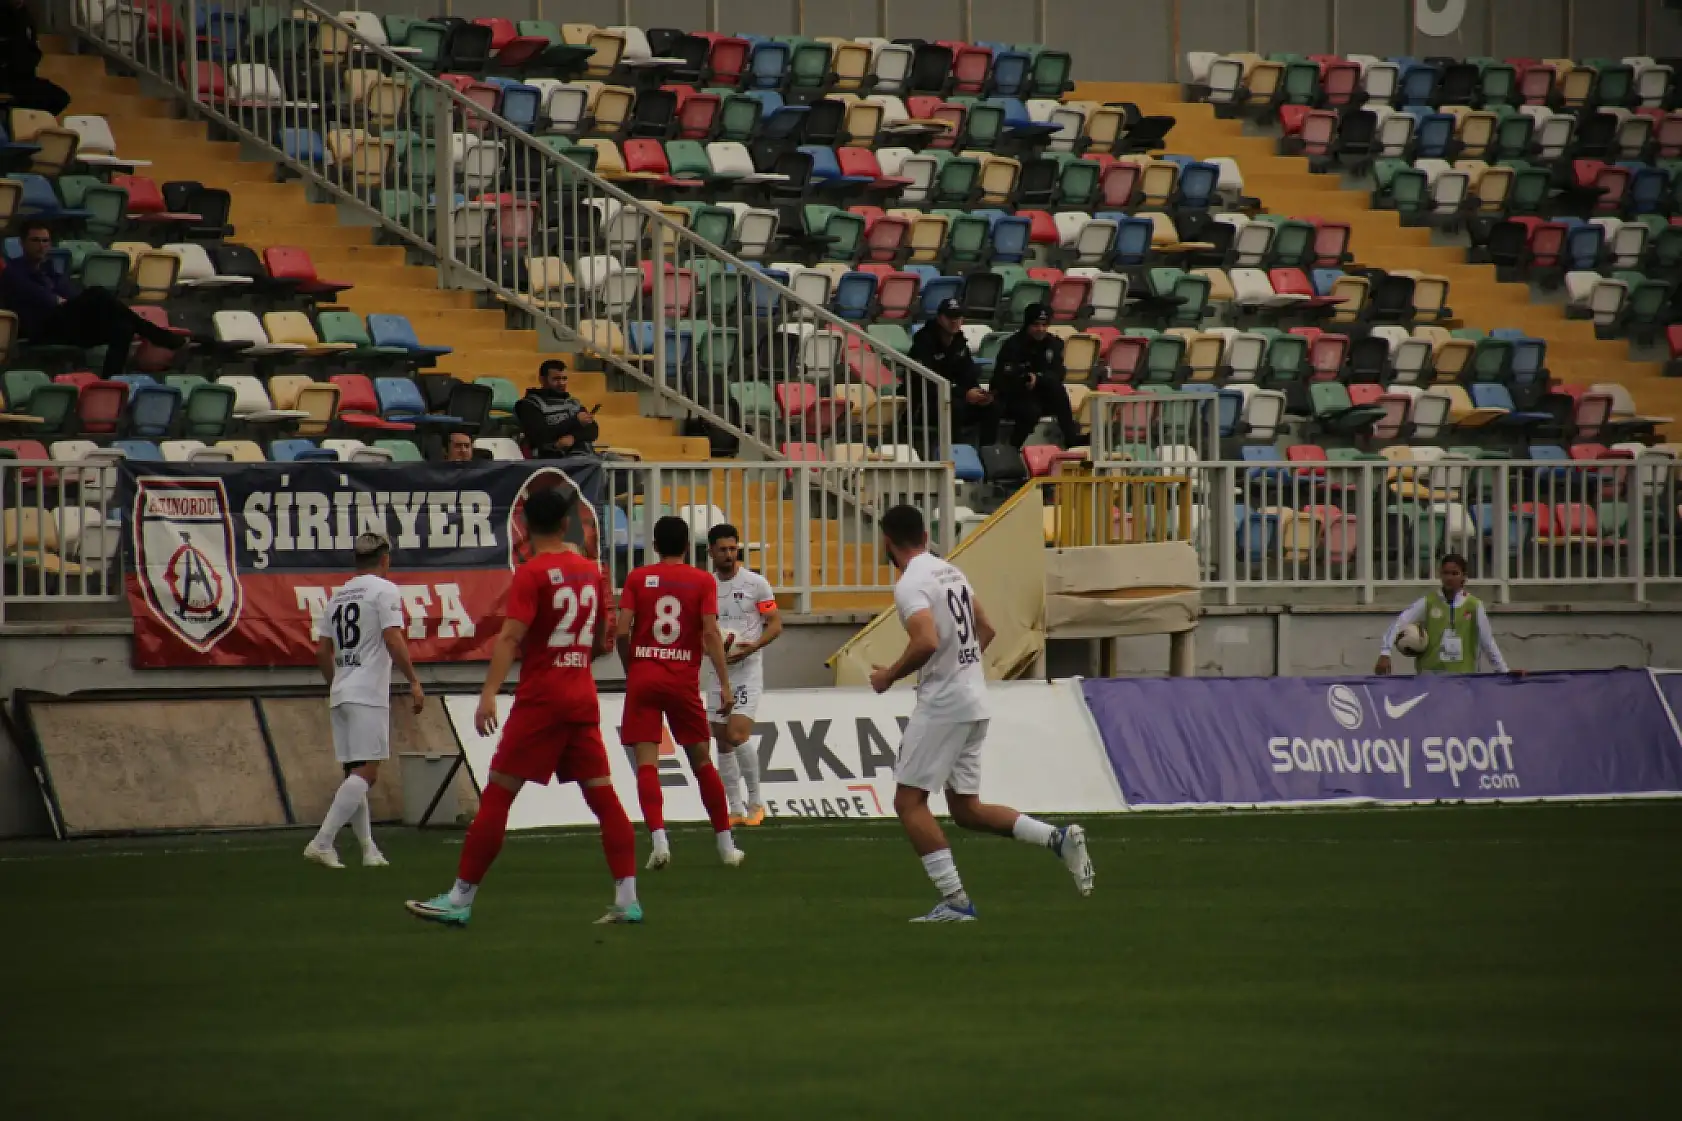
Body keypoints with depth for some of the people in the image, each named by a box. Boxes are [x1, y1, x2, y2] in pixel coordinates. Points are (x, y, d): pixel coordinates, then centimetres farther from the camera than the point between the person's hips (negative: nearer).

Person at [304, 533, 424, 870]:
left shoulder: (337, 596, 15)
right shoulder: (385, 590, -5)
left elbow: (322, 651, 16)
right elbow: (393, 640, -15)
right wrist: (414, 682, -11)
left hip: (340, 693, 8)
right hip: (368, 694, -8)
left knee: (356, 773, 12)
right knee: (365, 773, -11)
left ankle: (369, 849, 13)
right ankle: (322, 841, -22)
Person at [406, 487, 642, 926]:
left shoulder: (531, 574, -9)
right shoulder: (592, 570, 10)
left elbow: (510, 636, -20)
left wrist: (489, 692, -27)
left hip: (540, 699, -6)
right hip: (583, 697, 6)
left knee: (497, 794, -3)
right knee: (603, 795, 6)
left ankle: (460, 899, -3)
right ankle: (627, 899, 0)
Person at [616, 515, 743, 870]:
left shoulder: (637, 578, 3)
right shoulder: (703, 581, 2)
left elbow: (622, 631, -4)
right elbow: (711, 633, -7)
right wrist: (724, 684, -6)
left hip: (642, 677, -1)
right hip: (684, 679, 1)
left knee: (647, 763, -5)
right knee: (702, 762, 13)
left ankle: (659, 840, -23)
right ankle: (726, 845, 18)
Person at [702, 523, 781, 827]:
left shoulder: (756, 584, -4)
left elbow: (775, 625, -3)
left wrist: (752, 647, -19)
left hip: (747, 668, -5)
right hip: (717, 672, 5)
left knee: (738, 735, -17)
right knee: (723, 742, 4)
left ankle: (755, 802, -1)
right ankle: (736, 810, 12)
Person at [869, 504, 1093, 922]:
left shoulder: (910, 585, -15)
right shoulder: (950, 572, 14)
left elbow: (927, 642, -28)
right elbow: (985, 630, 22)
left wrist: (888, 676, -14)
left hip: (942, 704, -9)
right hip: (975, 702, 9)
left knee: (909, 801, -1)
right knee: (965, 809, 14)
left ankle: (955, 901, -6)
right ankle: (1058, 838, 1)